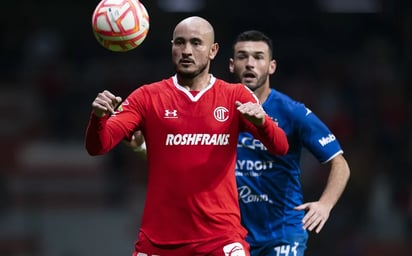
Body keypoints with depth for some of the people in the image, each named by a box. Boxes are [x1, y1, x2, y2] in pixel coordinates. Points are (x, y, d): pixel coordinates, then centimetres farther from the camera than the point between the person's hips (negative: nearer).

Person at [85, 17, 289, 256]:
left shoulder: (236, 96, 4)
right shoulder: (147, 97, 4)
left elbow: (280, 147, -5)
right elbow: (98, 146, -5)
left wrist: (261, 121, -27)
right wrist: (98, 117, -28)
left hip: (220, 236, -1)